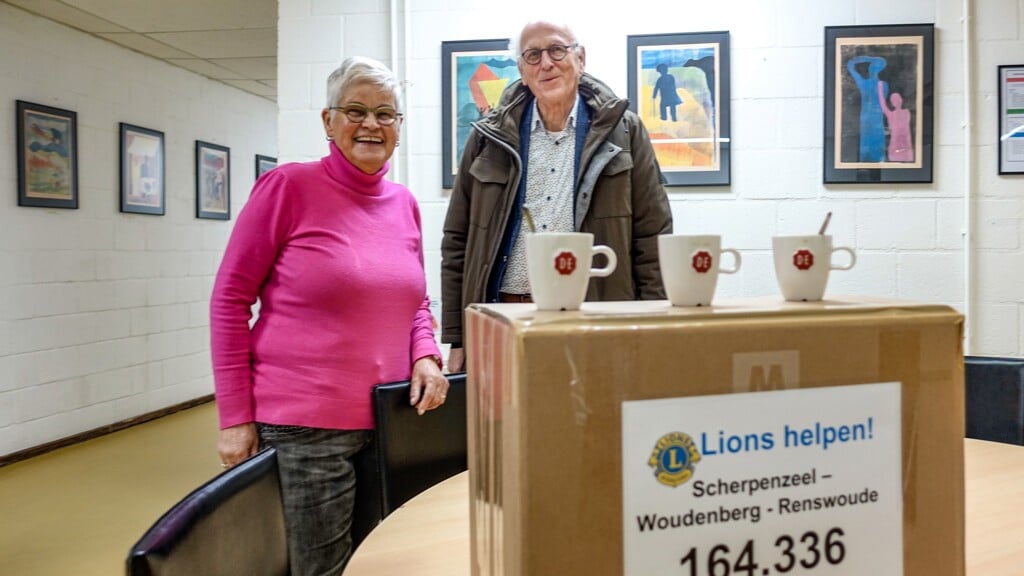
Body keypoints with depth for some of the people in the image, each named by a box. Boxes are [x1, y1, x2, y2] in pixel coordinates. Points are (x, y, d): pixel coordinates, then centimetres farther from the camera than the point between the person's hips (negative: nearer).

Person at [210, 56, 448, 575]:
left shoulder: (404, 204, 7)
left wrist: (425, 355, -3)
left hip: (390, 420, 6)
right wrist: (235, 418, -10)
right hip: (303, 425, -5)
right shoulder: (288, 187, -9)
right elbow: (230, 299, -7)